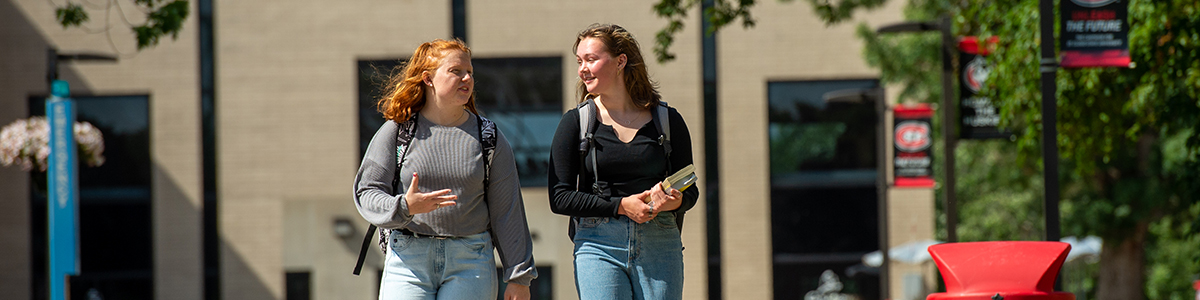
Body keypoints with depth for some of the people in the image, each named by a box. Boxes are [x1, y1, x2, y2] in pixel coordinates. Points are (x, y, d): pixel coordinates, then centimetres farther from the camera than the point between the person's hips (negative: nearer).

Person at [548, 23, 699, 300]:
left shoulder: (668, 121, 8)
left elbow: (690, 189, 14)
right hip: (598, 246, -1)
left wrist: (676, 201, -11)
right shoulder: (575, 122, 5)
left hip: (658, 244, 1)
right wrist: (620, 205, -11)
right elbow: (560, 197, 0)